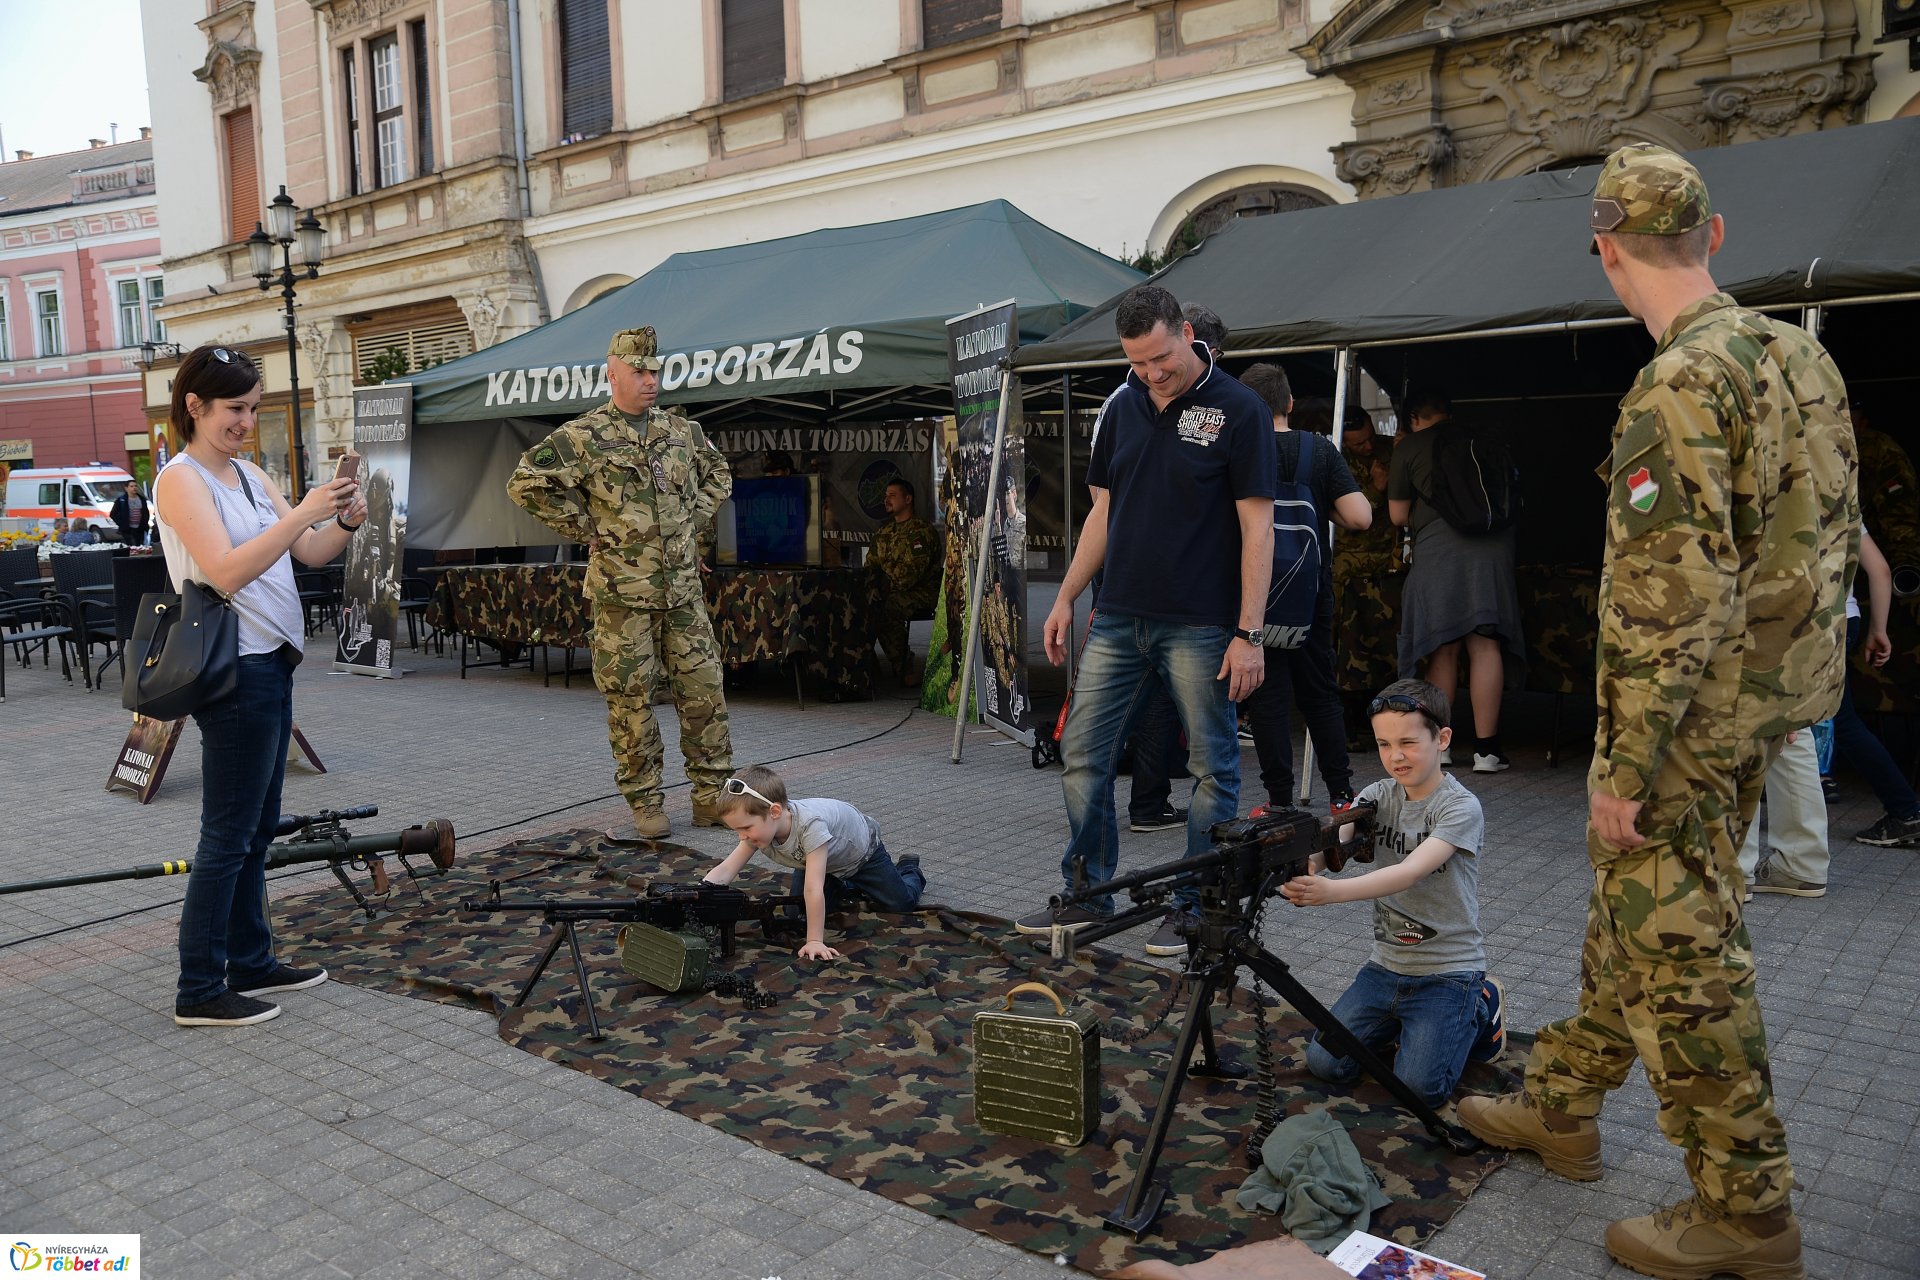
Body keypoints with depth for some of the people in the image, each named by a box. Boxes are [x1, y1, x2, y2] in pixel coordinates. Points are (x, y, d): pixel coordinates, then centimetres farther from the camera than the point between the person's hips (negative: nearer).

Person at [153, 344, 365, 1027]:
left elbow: (309, 553, 11)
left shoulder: (248, 474, 14)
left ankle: (252, 963, 27)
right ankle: (199, 992, 6)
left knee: (256, 829, 15)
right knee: (227, 838, -3)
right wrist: (302, 513, -28)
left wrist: (345, 520, -8)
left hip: (269, 664, 9)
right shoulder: (182, 479, -11)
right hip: (235, 670, -9)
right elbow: (227, 570, -24)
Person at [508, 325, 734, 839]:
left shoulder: (682, 431, 10)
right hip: (621, 592, -4)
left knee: (704, 690, 4)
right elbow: (525, 482, -10)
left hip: (684, 589, 4)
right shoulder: (584, 437, -5)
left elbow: (719, 476, 27)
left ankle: (712, 796, 14)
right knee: (631, 699, 2)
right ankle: (646, 802, 13)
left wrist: (693, 521, 12)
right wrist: (585, 527, -8)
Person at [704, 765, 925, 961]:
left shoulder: (810, 824, -50)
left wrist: (815, 941, -49)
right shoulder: (759, 827, -30)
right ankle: (850, 889, 25)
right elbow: (725, 870, -30)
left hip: (861, 850, -5)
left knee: (900, 903, -4)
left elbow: (813, 888, -50)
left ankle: (910, 871, 31)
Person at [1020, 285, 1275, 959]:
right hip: (1118, 618, 6)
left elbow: (1257, 528, -9)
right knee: (1082, 753, 7)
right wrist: (1066, 597, 12)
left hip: (1200, 625, -5)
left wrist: (1248, 633, -14)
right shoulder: (1124, 407, 10)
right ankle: (1089, 893, 20)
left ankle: (1193, 907, 17)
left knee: (1213, 767, 4)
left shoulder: (1237, 410, -7)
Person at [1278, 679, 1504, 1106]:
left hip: (1448, 971, -5)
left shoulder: (1461, 807, -15)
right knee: (1325, 1063, -6)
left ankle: (1481, 1008, 11)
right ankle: (1401, 1021, 20)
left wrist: (1331, 892, -45)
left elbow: (1409, 872, -30)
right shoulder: (1378, 796, 1)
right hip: (1386, 963, 5)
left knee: (1419, 1087, -15)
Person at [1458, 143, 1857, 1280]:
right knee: (1632, 913, 19)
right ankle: (1561, 1108, 35)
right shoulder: (1802, 354, 8)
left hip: (1690, 724, -9)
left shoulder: (1682, 386, -21)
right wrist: (1787, 682, 23)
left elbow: (1672, 596, -25)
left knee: (1681, 955, 3)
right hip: (1771, 704, 9)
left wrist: (1626, 767, -20)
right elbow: (1834, 538, 14)